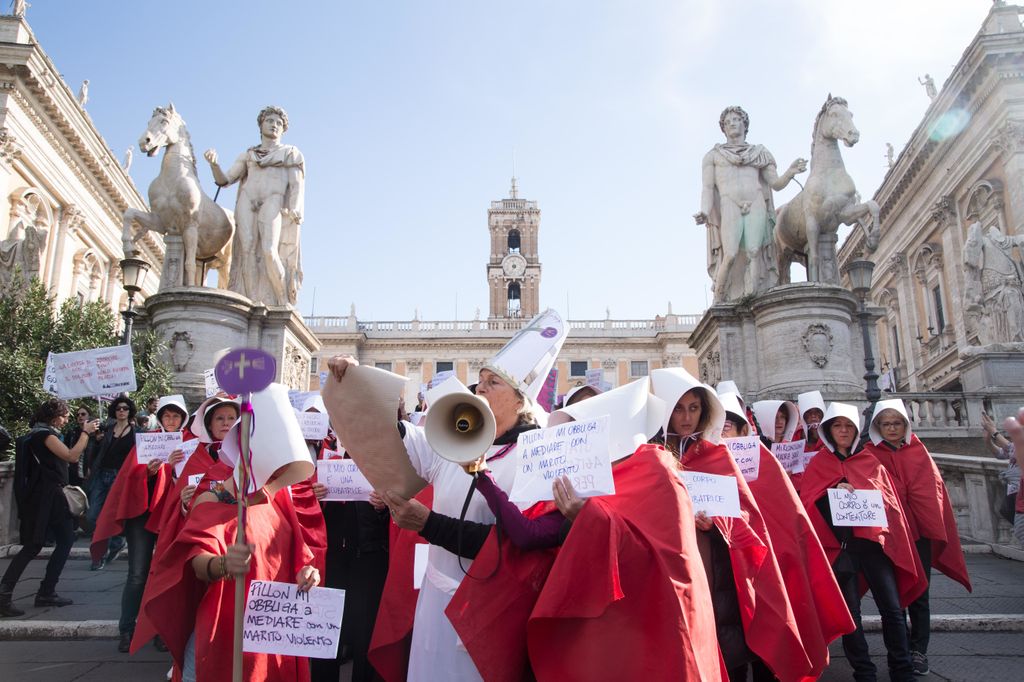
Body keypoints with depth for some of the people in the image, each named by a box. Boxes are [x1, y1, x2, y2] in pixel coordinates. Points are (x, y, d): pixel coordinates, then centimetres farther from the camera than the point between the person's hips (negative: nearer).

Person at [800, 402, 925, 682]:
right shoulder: (819, 464, 9)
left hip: (874, 540, 2)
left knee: (892, 608, -3)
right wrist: (832, 491, -16)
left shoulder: (871, 462, 14)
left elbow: (890, 500, 14)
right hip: (839, 544, -1)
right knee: (850, 612, -1)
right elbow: (807, 501, 0)